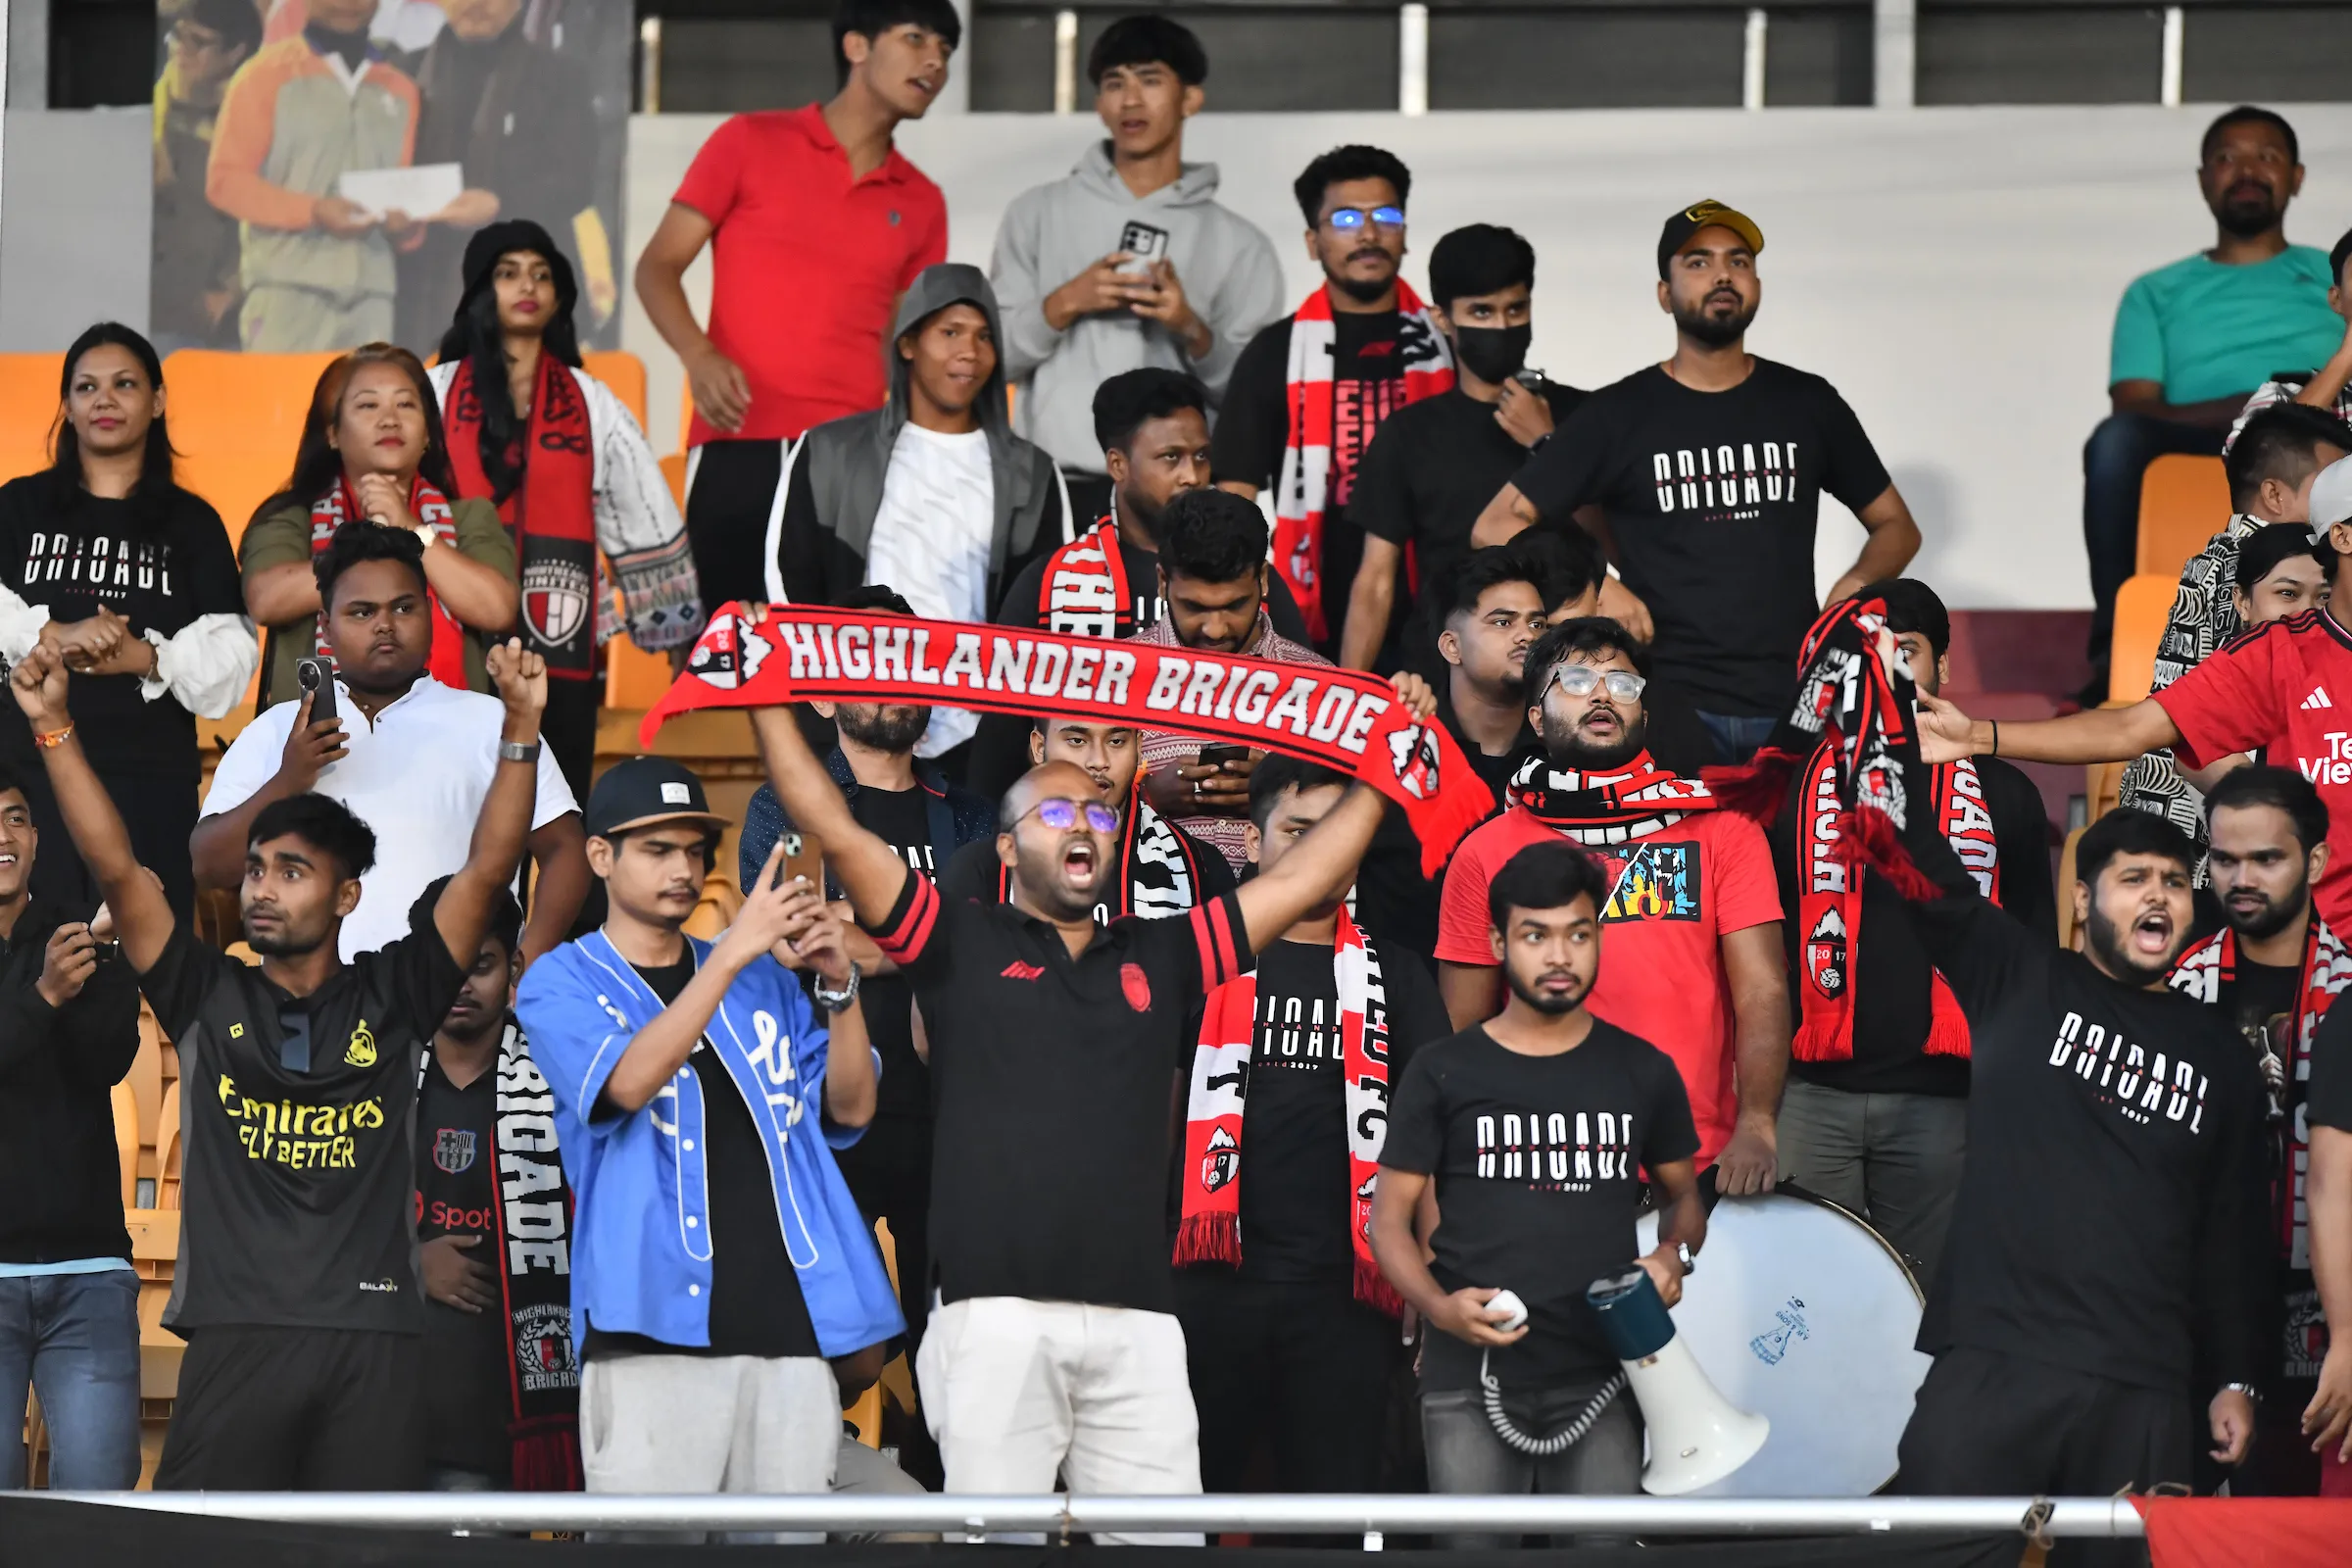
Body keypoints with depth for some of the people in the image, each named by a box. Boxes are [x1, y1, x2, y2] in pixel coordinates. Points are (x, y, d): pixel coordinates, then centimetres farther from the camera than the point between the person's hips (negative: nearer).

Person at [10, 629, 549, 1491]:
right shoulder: (209, 998, 11)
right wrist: (54, 728, -2)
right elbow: (117, 869, 5)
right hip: (238, 1333, 0)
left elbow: (488, 871, 3)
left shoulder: (392, 997, 9)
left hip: (374, 1338, 0)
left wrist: (520, 729, -7)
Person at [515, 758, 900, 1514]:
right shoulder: (562, 983, 7)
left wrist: (838, 985, -4)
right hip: (656, 1326, -4)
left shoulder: (763, 977, 20)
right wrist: (734, 951, -19)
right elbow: (627, 1082, -13)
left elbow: (849, 1110, 12)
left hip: (791, 1321, 4)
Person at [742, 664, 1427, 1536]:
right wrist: (766, 702, 0)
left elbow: (1300, 881, 21)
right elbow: (836, 832, 4)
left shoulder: (1159, 961, 19)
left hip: (1136, 1323, 3)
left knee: (1167, 1535, -2)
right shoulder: (962, 946, 11)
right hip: (995, 1316, -3)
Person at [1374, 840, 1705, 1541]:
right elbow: (1390, 1215, 5)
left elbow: (1682, 1196, 21)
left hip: (1600, 1379, 1)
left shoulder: (1642, 1071, 10)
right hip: (1471, 1380, -1)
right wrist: (1439, 1306, -14)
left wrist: (1673, 1253, -4)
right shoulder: (1442, 1073, 4)